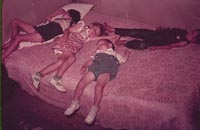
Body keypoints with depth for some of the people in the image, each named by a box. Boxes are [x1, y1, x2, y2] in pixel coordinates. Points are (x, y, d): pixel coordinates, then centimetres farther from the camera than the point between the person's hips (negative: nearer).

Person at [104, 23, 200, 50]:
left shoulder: (184, 42, -11)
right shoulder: (184, 32, 9)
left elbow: (170, 46, -17)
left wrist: (156, 47, -21)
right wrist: (161, 29, 7)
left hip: (158, 42, -6)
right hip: (156, 33, 6)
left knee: (142, 45, -33)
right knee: (136, 32, -7)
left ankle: (125, 42, -14)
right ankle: (113, 30, -3)